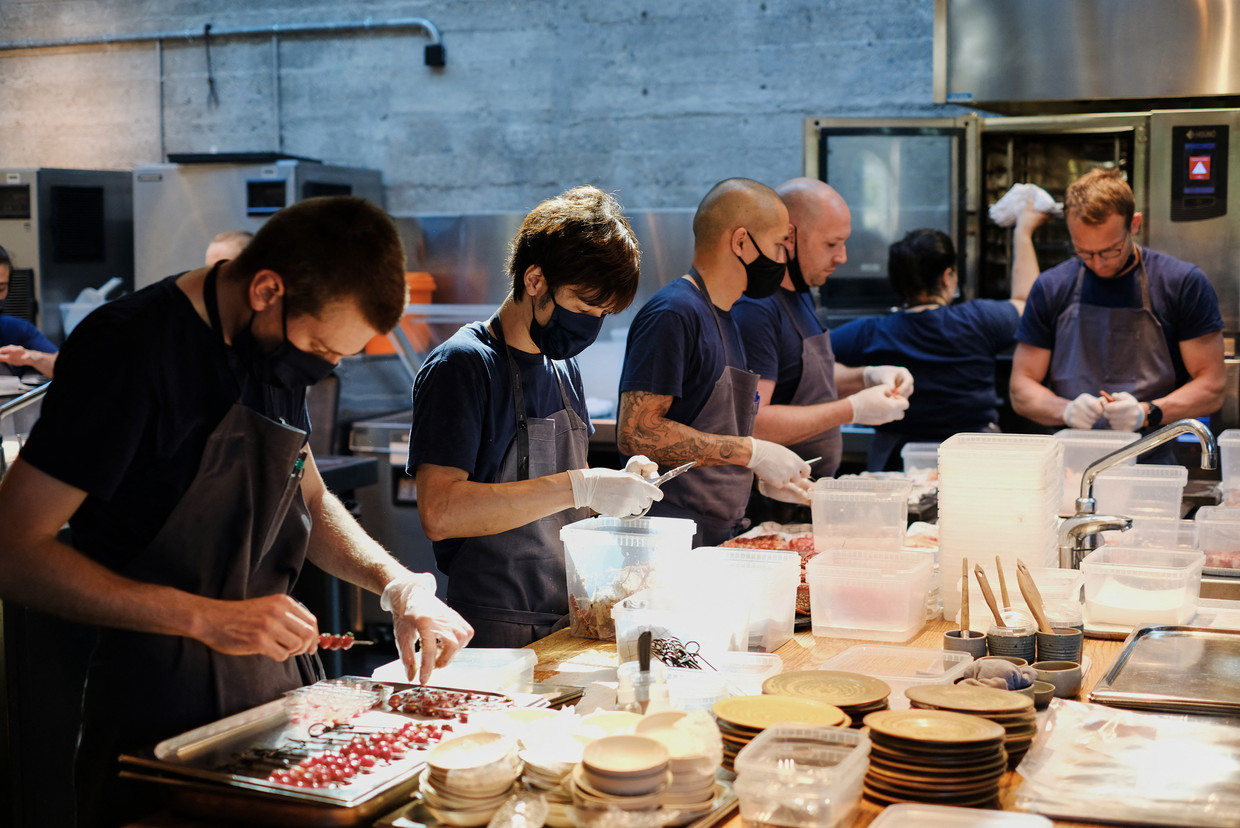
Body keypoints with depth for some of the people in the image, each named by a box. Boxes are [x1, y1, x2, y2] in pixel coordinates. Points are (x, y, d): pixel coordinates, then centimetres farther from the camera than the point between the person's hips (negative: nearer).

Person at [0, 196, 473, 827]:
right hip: (165, 703, -7)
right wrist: (206, 619, -24)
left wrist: (398, 583, 0)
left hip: (279, 679, 8)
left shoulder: (277, 342, 5)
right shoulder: (128, 346, -20)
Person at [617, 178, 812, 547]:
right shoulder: (673, 313, -12)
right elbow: (636, 432, -20)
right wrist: (751, 452, -16)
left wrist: (761, 478, 10)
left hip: (723, 536, 9)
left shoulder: (725, 318, 19)